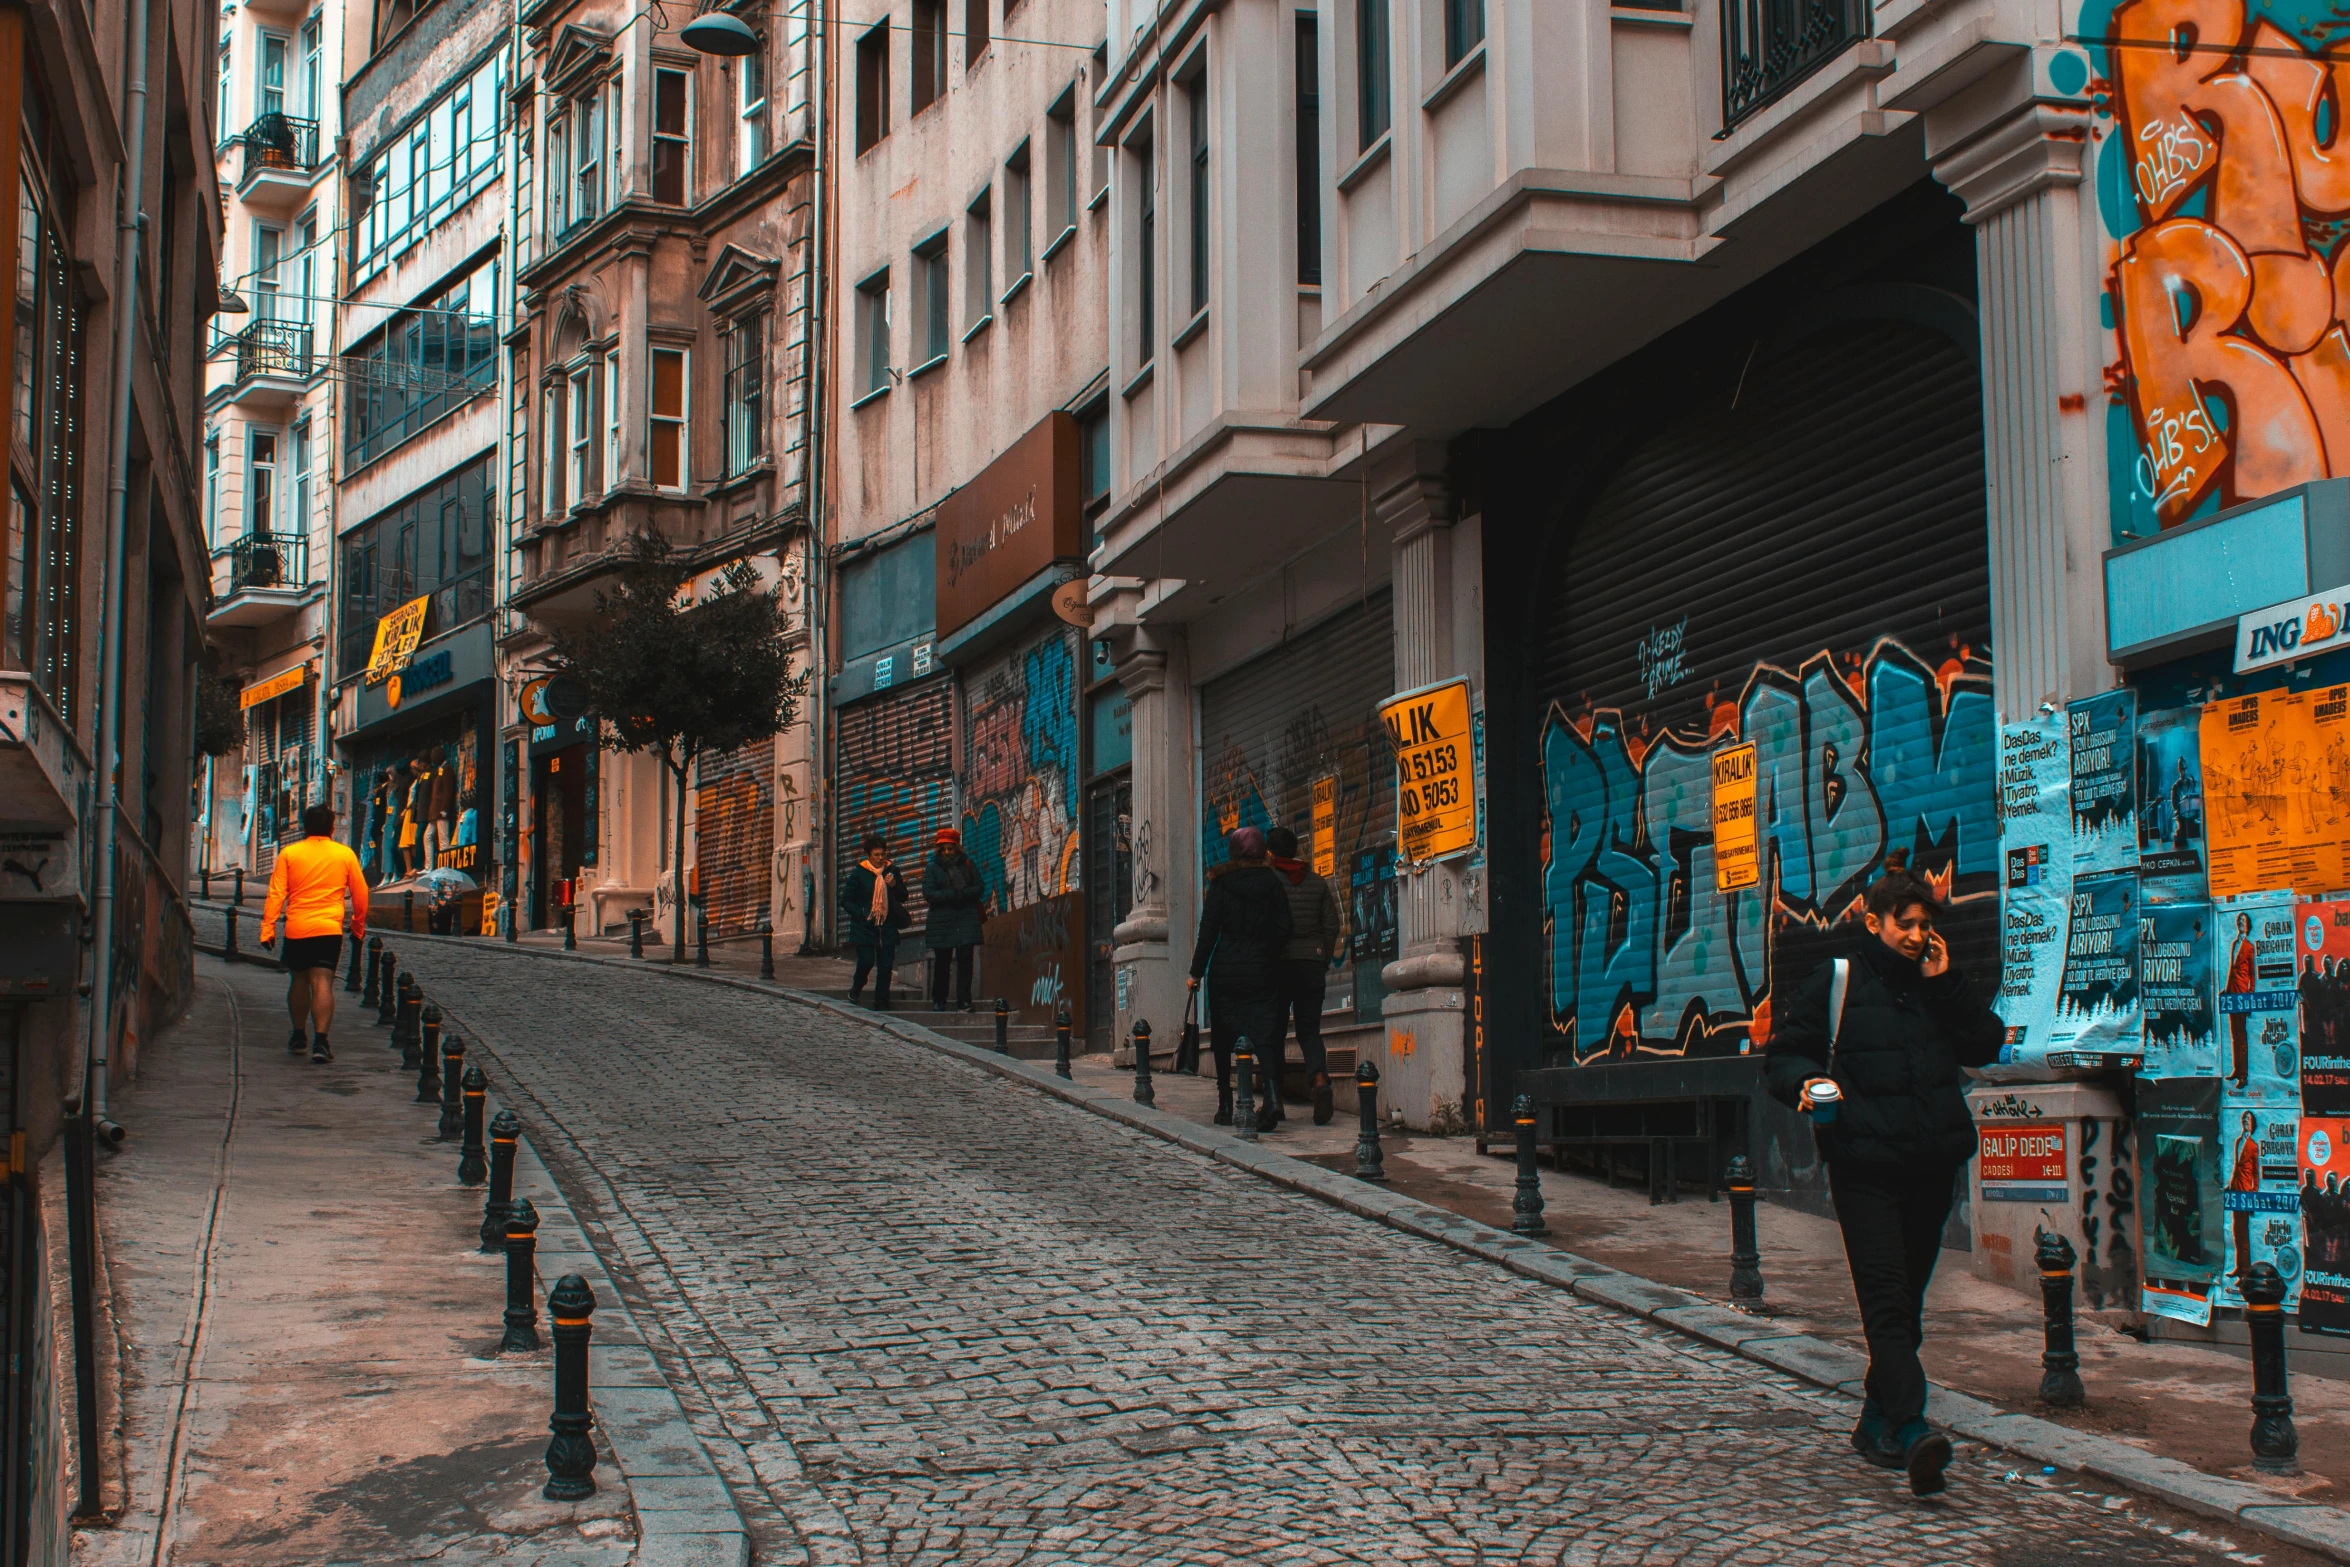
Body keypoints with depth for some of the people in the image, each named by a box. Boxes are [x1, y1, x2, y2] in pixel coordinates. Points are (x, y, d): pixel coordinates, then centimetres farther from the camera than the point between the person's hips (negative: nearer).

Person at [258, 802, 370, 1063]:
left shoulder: (289, 854, 3)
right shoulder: (345, 854, 4)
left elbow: (276, 894, -3)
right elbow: (360, 894, 9)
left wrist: (267, 928, -3)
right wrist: (358, 927, 22)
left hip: (296, 929, 1)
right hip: (329, 929, -1)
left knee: (298, 982, 17)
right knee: (322, 983, -6)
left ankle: (298, 1037, 28)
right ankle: (320, 1041, -18)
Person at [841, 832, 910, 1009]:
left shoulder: (891, 871, 7)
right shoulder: (858, 874, -2)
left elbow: (903, 897, 14)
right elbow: (846, 900, 1)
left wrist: (894, 885, -6)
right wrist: (862, 914, -13)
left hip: (887, 928, 3)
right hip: (864, 927, -3)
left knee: (885, 967, 0)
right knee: (866, 961, -13)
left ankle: (881, 1004, 7)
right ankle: (856, 989, 16)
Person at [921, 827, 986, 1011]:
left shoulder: (968, 864, 9)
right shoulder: (932, 868, 4)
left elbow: (980, 887, 5)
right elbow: (928, 893, -7)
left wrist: (962, 894, -13)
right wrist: (952, 894, -16)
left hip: (967, 918, 1)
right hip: (941, 921, 0)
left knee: (965, 958, -7)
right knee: (942, 961, 4)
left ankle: (964, 999, -4)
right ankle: (938, 1001, 12)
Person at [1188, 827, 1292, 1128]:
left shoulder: (1220, 884, -3)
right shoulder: (1273, 883, 2)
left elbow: (1208, 931, -4)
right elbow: (1283, 930, 1)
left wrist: (1196, 972, 2)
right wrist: (1269, 960, 12)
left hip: (1225, 970, -1)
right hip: (1260, 969, 1)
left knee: (1223, 1039, 11)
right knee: (1262, 1035, -2)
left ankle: (1225, 1106, 13)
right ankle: (1272, 1100, -21)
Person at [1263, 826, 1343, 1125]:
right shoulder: (1318, 883, 8)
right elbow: (1331, 925, 6)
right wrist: (1323, 962, 13)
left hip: (1277, 963, -3)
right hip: (1312, 963, 3)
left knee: (1274, 1032, 6)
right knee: (1309, 1030, 6)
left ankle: (1275, 1098, 3)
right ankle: (1319, 1079, -21)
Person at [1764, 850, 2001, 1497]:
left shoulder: (1935, 984, 14)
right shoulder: (1833, 982, 2)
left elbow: (1986, 1046, 8)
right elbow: (1783, 1054, 2)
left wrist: (1947, 985, -1)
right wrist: (1806, 1080, -20)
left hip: (1932, 1165, 5)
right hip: (1864, 1166, -5)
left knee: (1906, 1296, 12)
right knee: (1886, 1297, -15)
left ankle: (1879, 1420, 25)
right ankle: (1910, 1427, -25)